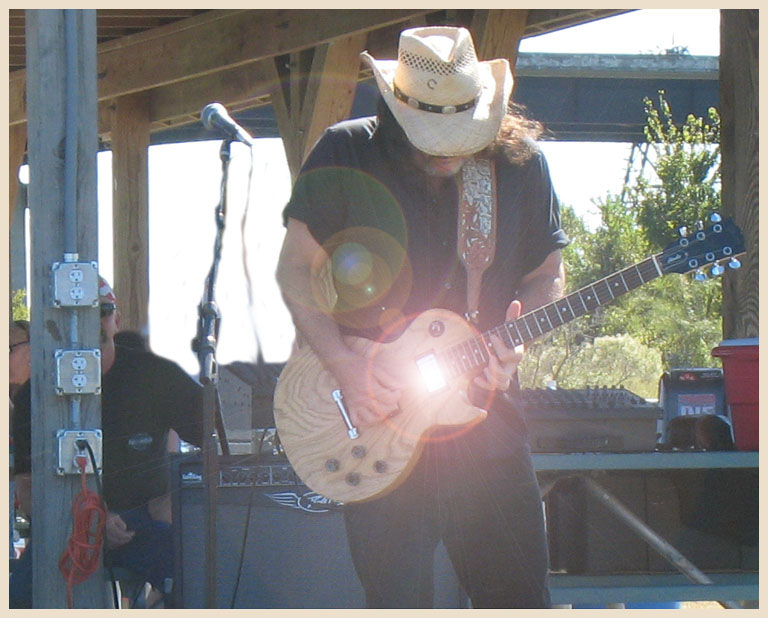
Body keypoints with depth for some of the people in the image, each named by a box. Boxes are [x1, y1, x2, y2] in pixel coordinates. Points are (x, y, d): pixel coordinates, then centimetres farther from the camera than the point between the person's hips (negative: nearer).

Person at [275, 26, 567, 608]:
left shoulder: (518, 161, 2)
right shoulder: (346, 155, -3)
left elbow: (546, 275, 11)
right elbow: (296, 269, 0)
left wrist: (514, 342, -9)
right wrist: (346, 366, -13)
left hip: (484, 414, 2)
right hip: (375, 419, -2)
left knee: (520, 596, 4)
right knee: (397, 601, -1)